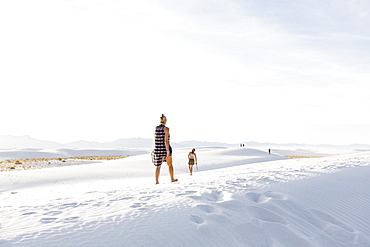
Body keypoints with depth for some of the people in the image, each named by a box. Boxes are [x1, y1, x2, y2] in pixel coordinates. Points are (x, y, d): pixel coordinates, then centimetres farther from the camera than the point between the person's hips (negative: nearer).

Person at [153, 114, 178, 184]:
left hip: (157, 149, 4)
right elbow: (166, 141, -18)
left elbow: (155, 140, 11)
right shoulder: (166, 128, -12)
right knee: (170, 165, 16)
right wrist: (168, 152, -17)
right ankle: (172, 179, 27)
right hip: (165, 148, -4)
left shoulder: (156, 128, 5)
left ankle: (156, 181, 4)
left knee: (158, 166, 11)